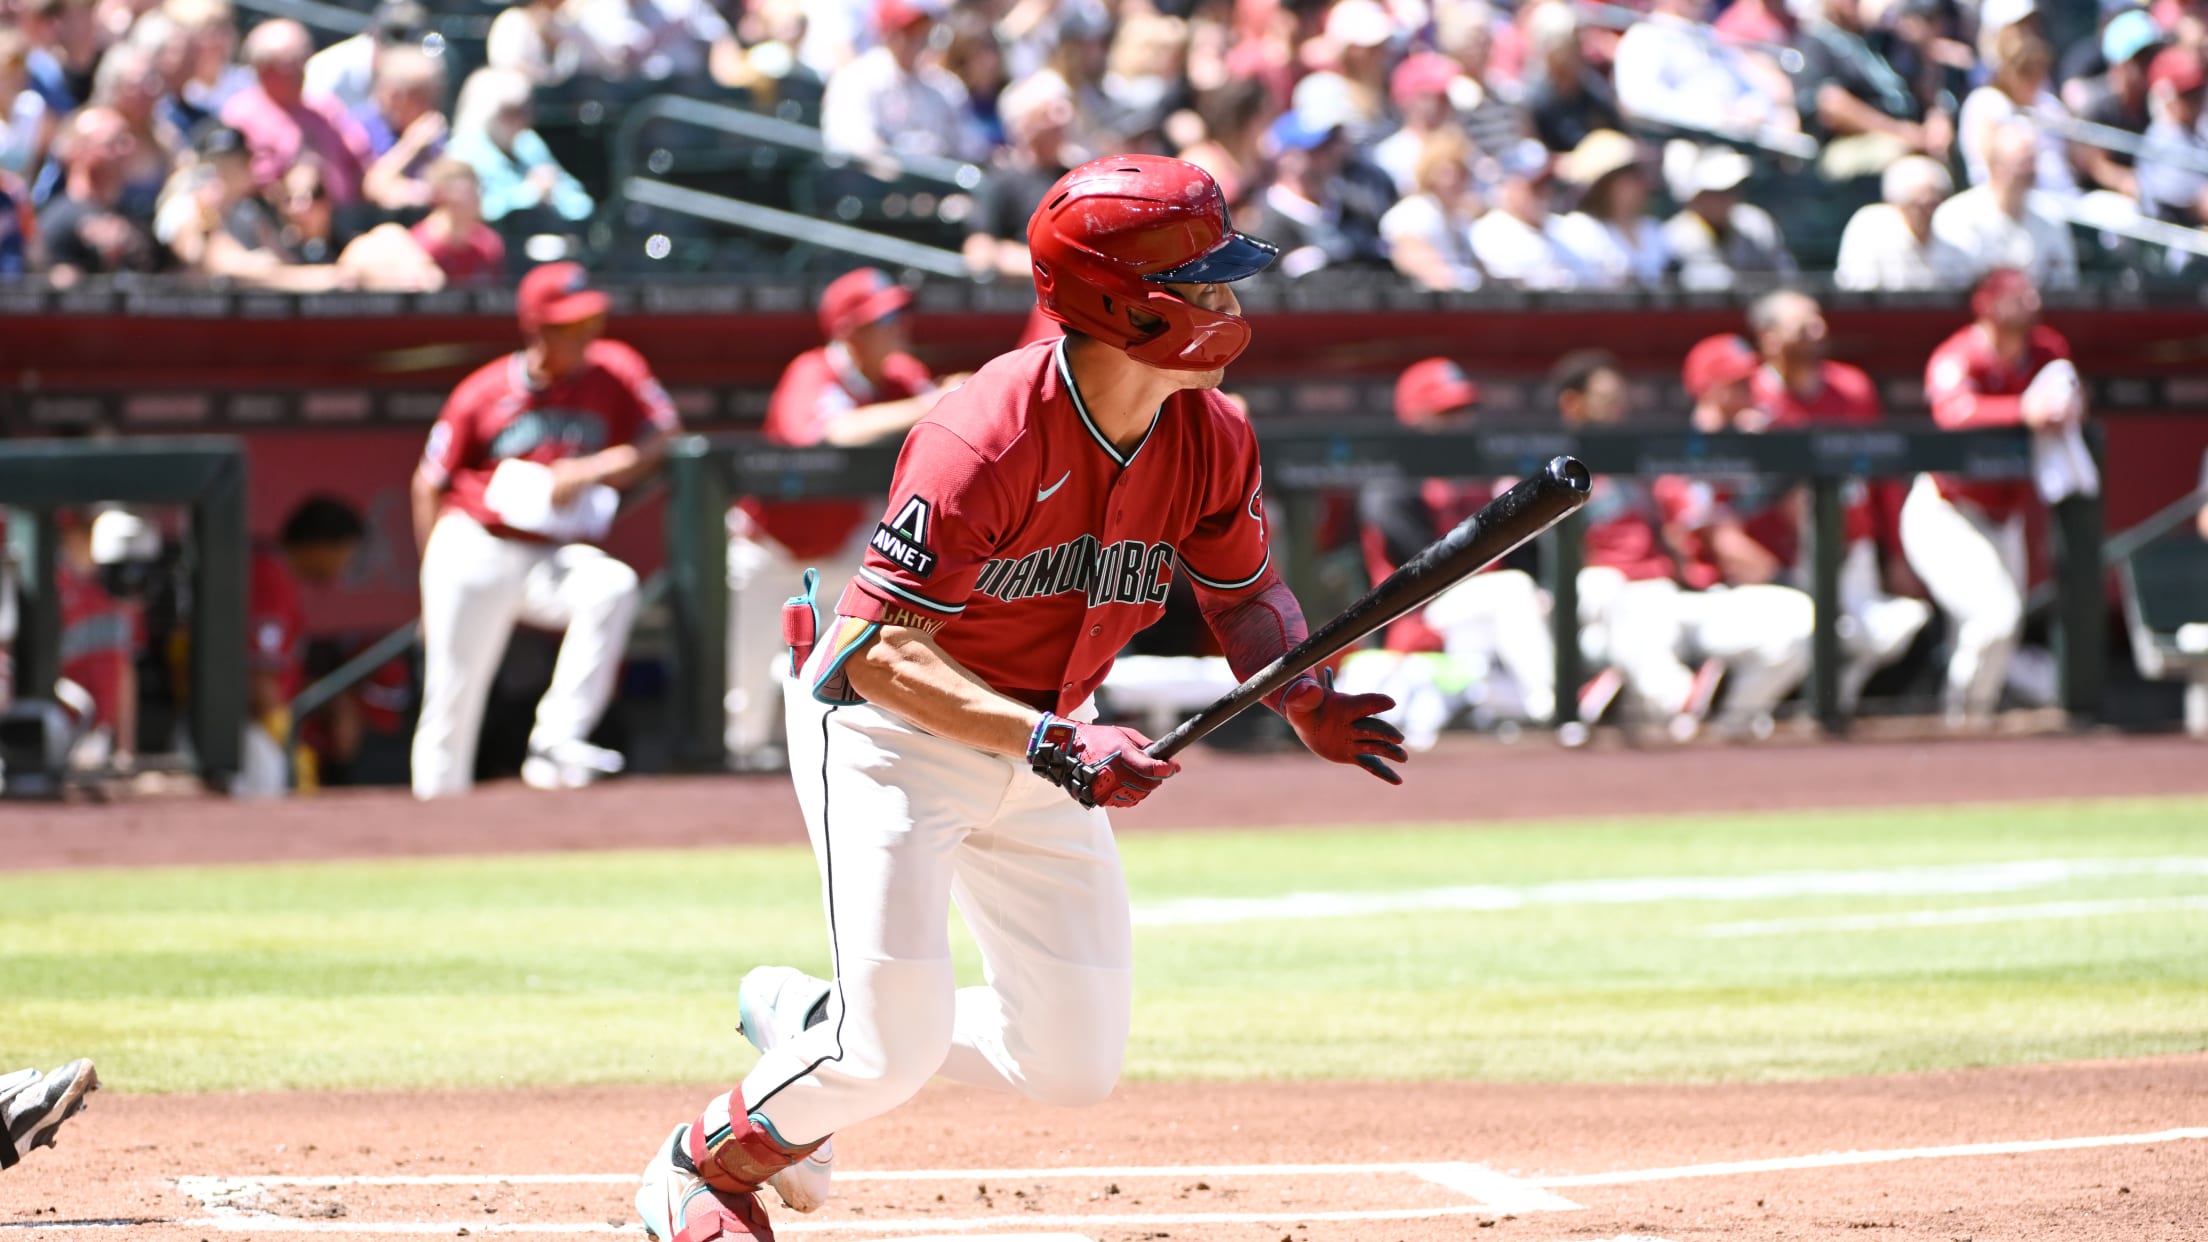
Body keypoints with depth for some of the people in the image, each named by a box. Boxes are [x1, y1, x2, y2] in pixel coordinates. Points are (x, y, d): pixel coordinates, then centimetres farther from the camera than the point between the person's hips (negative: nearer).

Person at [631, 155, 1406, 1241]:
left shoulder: (1211, 439, -9)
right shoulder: (987, 442, -30)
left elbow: (1245, 592, 8)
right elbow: (879, 656, -31)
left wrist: (1306, 702, -14)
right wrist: (1049, 742, -41)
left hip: (1037, 739, 7)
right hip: (888, 734, -7)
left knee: (1076, 1067, 4)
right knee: (893, 1056, -15)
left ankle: (811, 1022, 26)